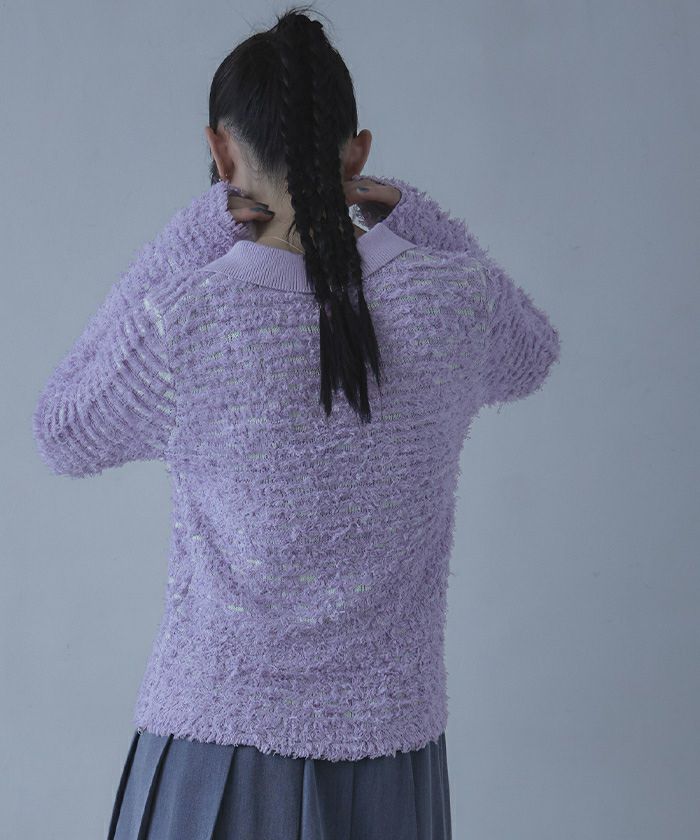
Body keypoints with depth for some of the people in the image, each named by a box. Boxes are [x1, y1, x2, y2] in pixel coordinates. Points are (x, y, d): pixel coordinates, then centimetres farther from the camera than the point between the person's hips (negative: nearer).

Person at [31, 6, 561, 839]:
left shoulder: (183, 324, -17)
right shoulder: (449, 297, -8)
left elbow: (63, 438, 4)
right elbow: (528, 357, 17)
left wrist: (193, 236, -1)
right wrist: (407, 216, 7)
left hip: (217, 753, -2)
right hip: (389, 752, 3)